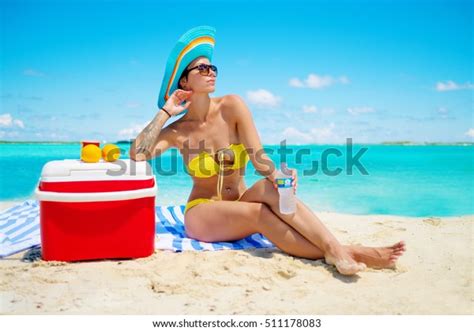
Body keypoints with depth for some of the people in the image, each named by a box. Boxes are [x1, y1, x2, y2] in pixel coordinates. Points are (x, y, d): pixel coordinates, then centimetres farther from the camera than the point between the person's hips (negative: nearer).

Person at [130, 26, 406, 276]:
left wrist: (278, 176, -34)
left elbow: (259, 158, -12)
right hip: (202, 215, -1)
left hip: (239, 207, 2)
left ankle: (336, 249, -43)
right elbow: (137, 155, -20)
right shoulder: (177, 131, -4)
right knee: (258, 213, -33)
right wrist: (166, 112, -15)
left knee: (270, 188, -32)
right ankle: (336, 254, -39)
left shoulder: (232, 106, -4)